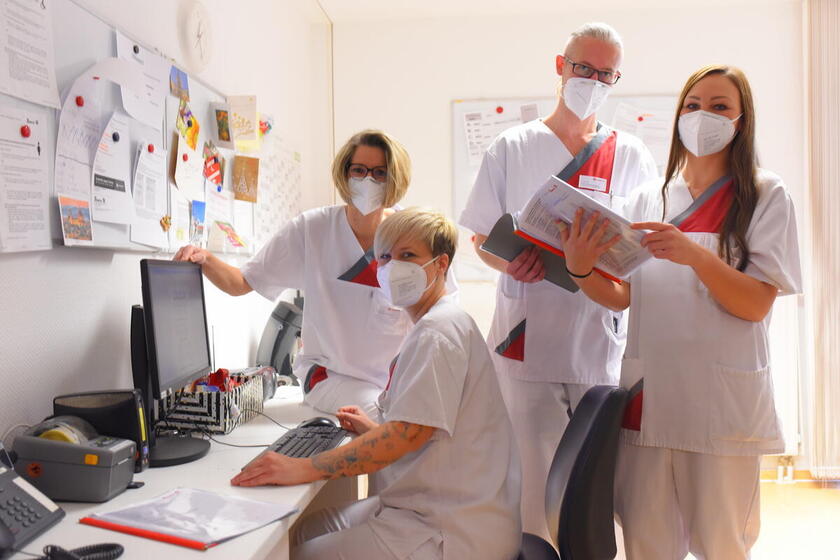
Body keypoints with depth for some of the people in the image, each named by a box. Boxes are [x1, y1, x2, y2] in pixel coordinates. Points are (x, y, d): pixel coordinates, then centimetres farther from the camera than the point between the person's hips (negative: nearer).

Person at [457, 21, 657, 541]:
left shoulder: (632, 156, 10)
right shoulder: (512, 148, 7)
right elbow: (482, 238, 8)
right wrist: (509, 263, -14)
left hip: (603, 342, 1)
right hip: (528, 338, -1)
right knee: (536, 476, 4)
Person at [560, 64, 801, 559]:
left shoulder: (766, 196, 2)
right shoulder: (649, 198, 11)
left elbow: (757, 305, -8)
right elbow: (621, 297, 7)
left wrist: (695, 255, -24)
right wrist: (581, 269, -13)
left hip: (723, 401, -2)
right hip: (647, 393, 3)